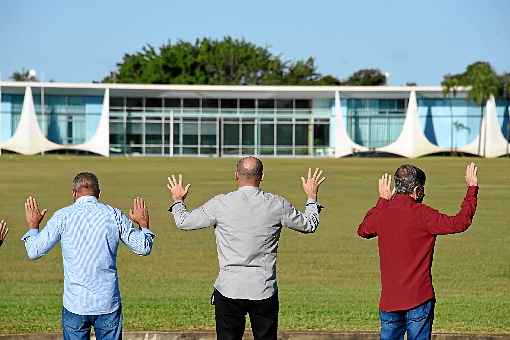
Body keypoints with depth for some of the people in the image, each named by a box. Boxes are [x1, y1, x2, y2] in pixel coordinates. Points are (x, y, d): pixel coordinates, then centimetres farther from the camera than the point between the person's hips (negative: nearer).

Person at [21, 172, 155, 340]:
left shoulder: (63, 216, -4)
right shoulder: (114, 215, 0)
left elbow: (34, 251, 0)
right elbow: (143, 248, 7)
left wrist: (33, 225, 17)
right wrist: (144, 224, 26)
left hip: (75, 304, -1)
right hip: (109, 304, 1)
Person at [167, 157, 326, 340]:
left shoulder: (220, 204, -5)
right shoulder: (278, 205, -2)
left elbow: (183, 221, 7)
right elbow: (309, 225, 14)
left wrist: (177, 200, 28)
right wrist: (312, 197, 32)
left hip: (229, 289, -1)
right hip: (265, 291, 1)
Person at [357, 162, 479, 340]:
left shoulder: (382, 213, 2)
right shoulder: (422, 214, -13)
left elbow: (363, 230, 24)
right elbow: (460, 223, -8)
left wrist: (382, 200, 30)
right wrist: (472, 188, 1)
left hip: (388, 301, 4)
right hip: (419, 300, -4)